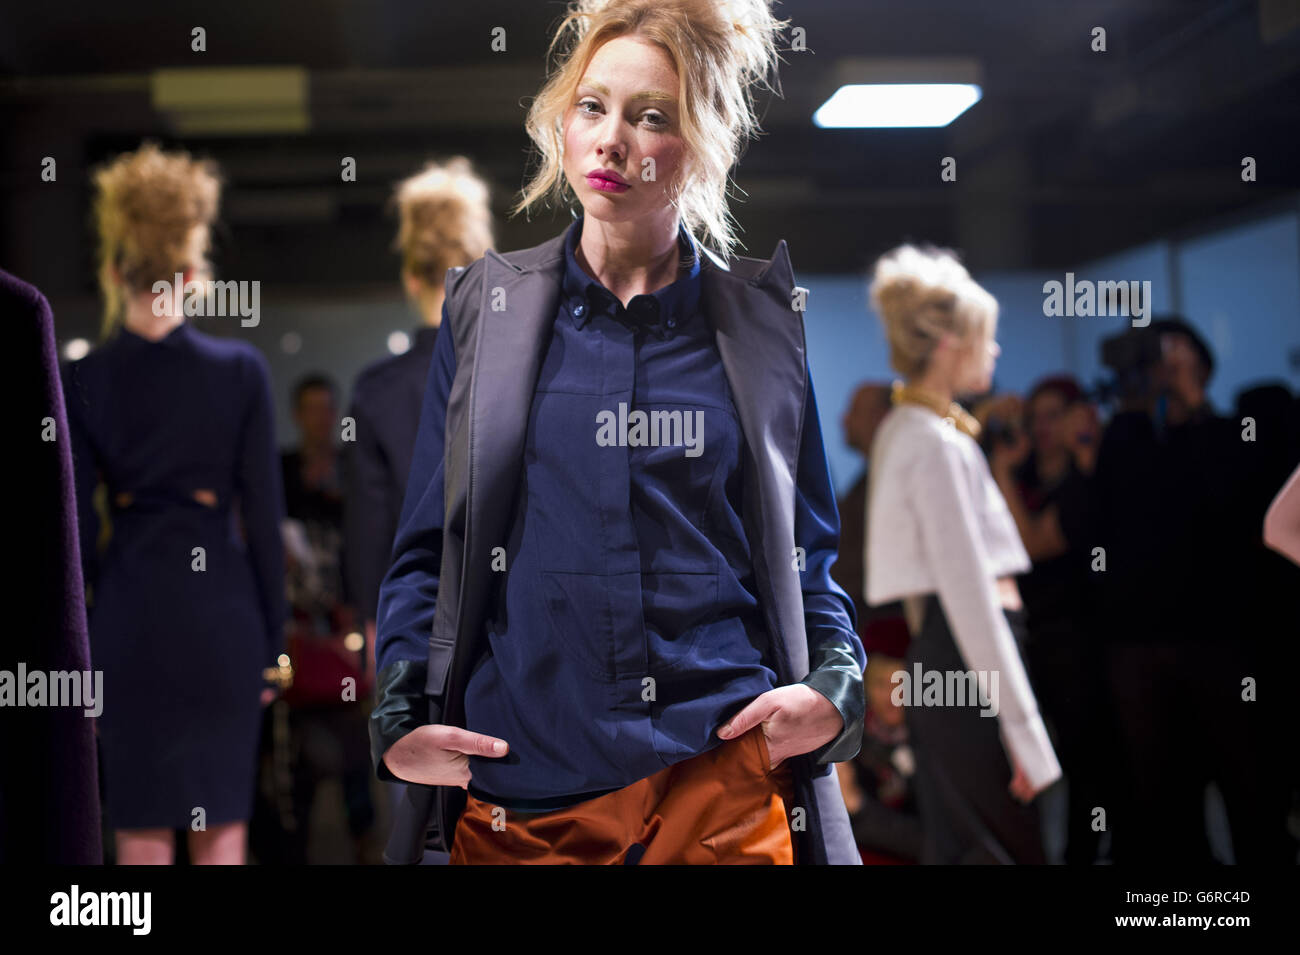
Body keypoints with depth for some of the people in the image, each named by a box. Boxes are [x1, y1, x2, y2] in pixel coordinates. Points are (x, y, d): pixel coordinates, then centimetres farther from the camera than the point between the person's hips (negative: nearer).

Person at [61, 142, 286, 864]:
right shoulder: (241, 370, -5)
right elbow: (264, 513, -2)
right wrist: (271, 636, 6)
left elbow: (77, 530, -2)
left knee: (141, 829, 8)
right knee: (221, 826, 9)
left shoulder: (82, 380, -4)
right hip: (220, 603, 0)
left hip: (129, 607, 0)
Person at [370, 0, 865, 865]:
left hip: (730, 779, 0)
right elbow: (428, 547, 8)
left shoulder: (760, 319, 5)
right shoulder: (485, 306, 6)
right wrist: (401, 714, -5)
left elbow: (808, 545, 11)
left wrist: (836, 683, -5)